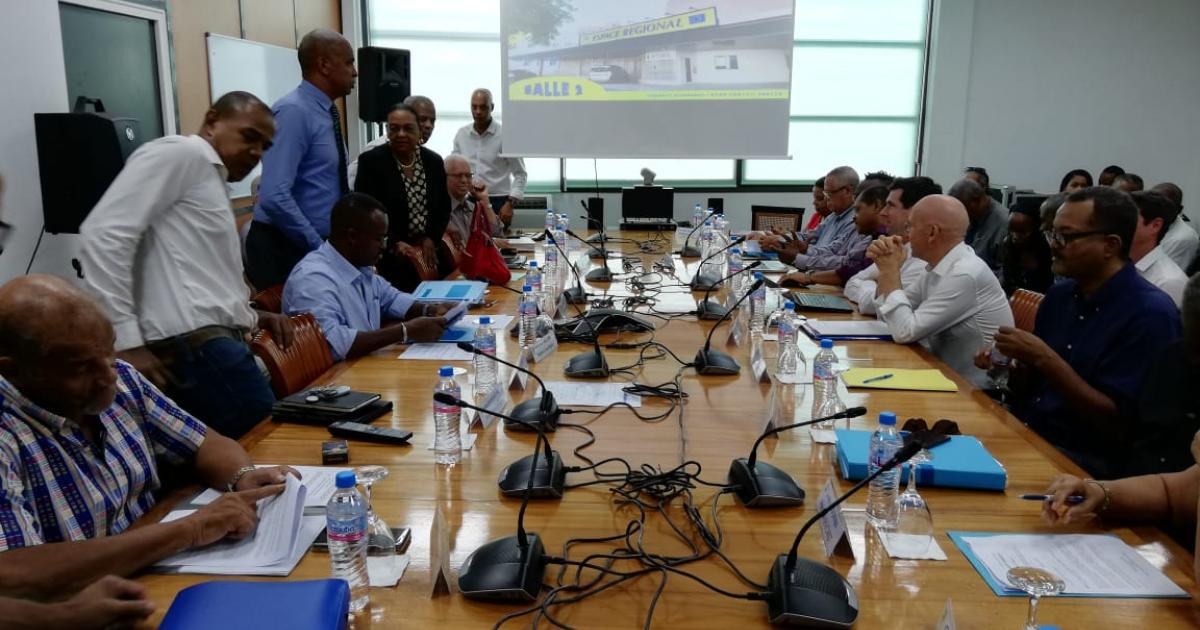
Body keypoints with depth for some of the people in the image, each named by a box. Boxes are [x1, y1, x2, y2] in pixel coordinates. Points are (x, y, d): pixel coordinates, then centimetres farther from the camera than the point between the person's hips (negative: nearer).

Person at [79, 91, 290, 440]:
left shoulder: (213, 182, 27)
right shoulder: (179, 153, 0)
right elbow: (105, 231, -13)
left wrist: (252, 317, 17)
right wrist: (126, 340, -17)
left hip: (211, 338, 10)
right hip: (194, 341, -10)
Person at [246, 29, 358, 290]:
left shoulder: (326, 113, 10)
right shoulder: (294, 111, -17)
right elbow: (274, 197, -26)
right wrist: (318, 246, -19)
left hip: (317, 244, 8)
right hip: (285, 247, -8)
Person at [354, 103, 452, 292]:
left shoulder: (434, 161, 9)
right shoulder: (371, 161, -5)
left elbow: (444, 206, 13)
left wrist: (431, 239, -3)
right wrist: (395, 243, -19)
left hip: (430, 253, 4)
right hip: (389, 257, -4)